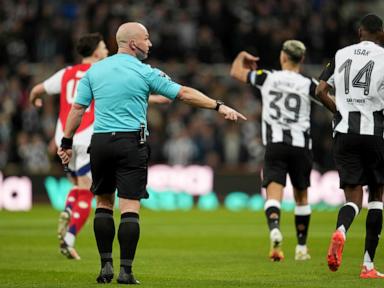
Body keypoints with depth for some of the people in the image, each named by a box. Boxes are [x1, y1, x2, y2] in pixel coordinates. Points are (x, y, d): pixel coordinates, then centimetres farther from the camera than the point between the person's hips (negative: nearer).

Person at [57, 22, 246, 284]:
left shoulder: (94, 71, 7)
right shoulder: (145, 73, -3)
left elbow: (78, 108, 6)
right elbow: (184, 94, -3)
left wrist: (67, 142, 13)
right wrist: (220, 107, 2)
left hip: (100, 142, 4)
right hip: (131, 143, -4)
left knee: (103, 203, 14)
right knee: (130, 207, -2)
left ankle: (106, 265, 9)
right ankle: (126, 271, -6)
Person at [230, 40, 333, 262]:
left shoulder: (267, 78, 1)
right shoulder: (308, 85, -1)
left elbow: (236, 72, 16)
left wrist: (243, 56, 35)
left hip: (275, 144, -1)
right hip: (301, 145, 1)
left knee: (274, 193, -11)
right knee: (301, 196, 17)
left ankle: (274, 228, -41)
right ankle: (302, 247, 23)